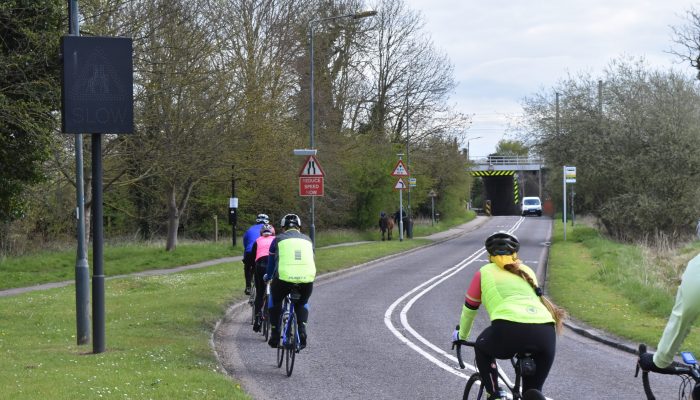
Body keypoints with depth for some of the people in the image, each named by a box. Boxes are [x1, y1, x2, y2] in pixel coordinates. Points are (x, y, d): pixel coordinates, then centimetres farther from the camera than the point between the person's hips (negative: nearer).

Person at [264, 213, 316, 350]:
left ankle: (275, 334, 21)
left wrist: (267, 277, 46)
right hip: (307, 280, 2)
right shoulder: (307, 240, 22)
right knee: (302, 304, 30)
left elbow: (271, 263, 26)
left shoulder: (279, 239, 15)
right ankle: (302, 332, 8)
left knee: (275, 300, 28)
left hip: (284, 278, -2)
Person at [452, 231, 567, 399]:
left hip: (509, 331, -3)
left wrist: (461, 335, 51)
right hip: (546, 333, 3)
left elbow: (469, 308, 32)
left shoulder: (485, 272, 22)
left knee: (482, 348, 31)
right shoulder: (527, 271, 32)